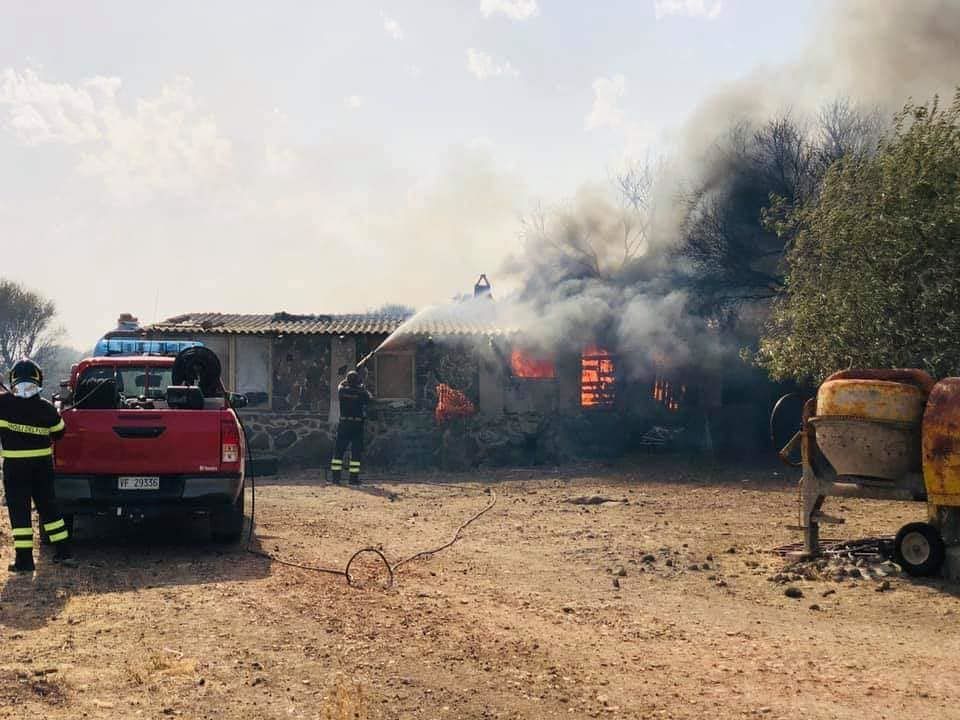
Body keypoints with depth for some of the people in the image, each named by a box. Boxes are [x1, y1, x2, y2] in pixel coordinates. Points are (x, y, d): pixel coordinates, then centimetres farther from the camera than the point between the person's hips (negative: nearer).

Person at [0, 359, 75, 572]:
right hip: (43, 464, 3)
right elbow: (58, 433, 8)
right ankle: (63, 552, 18)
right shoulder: (47, 409, -4)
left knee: (19, 511, 2)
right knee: (47, 506, 16)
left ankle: (24, 560, 0)